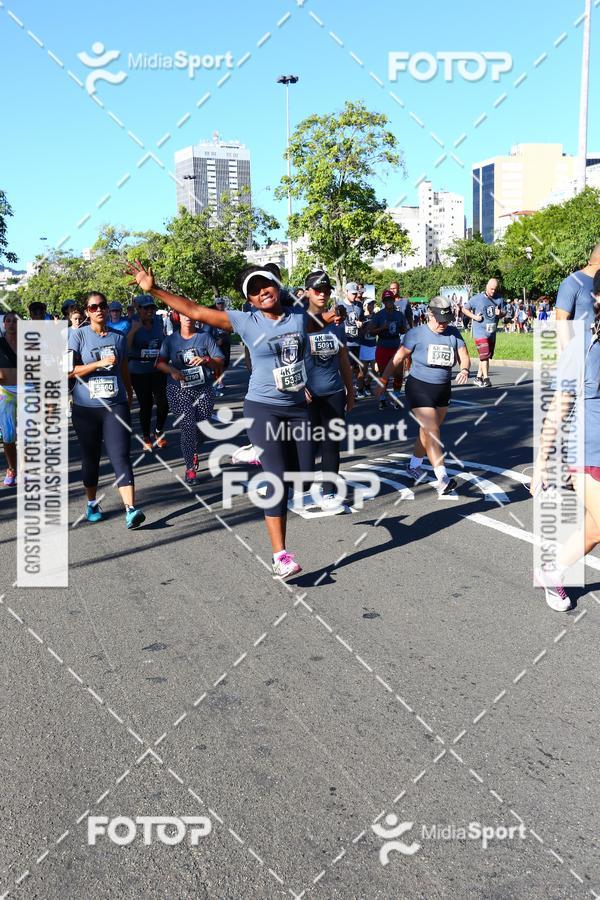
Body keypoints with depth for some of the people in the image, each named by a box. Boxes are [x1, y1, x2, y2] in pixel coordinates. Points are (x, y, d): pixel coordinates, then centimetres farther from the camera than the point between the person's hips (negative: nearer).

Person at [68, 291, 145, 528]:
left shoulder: (119, 337, 8)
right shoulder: (77, 335, -1)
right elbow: (69, 370, -9)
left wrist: (130, 395, 24)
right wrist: (100, 363, -17)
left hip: (116, 406, 1)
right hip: (85, 408, -1)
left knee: (120, 456, -11)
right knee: (90, 457, 11)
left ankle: (130, 510, -19)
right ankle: (92, 503, 30)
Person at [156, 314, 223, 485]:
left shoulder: (205, 337, 4)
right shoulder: (170, 340, 6)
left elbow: (220, 361, 1)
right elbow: (160, 363, 1)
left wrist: (206, 360, -19)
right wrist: (172, 370, -19)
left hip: (204, 389, 1)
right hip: (179, 390, -1)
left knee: (202, 427, 6)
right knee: (188, 428, -12)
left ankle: (194, 453, 38)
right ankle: (190, 468, -1)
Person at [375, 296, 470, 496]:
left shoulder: (453, 334, 3)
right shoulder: (417, 334, -8)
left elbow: (464, 358, 1)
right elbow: (398, 358, -4)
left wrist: (464, 370, -22)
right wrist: (383, 380, -5)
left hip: (443, 389, 5)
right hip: (419, 388, -5)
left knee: (429, 430, 14)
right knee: (432, 433, -13)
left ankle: (414, 465, 35)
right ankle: (442, 479, -18)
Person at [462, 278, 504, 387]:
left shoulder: (499, 299, 6)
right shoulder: (477, 298, -6)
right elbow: (464, 309, 1)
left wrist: (500, 313, -9)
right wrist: (474, 316, -13)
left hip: (492, 332, 6)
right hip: (480, 331, -6)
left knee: (487, 356, 12)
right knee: (484, 355, -16)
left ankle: (478, 377, 24)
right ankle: (486, 379, -15)